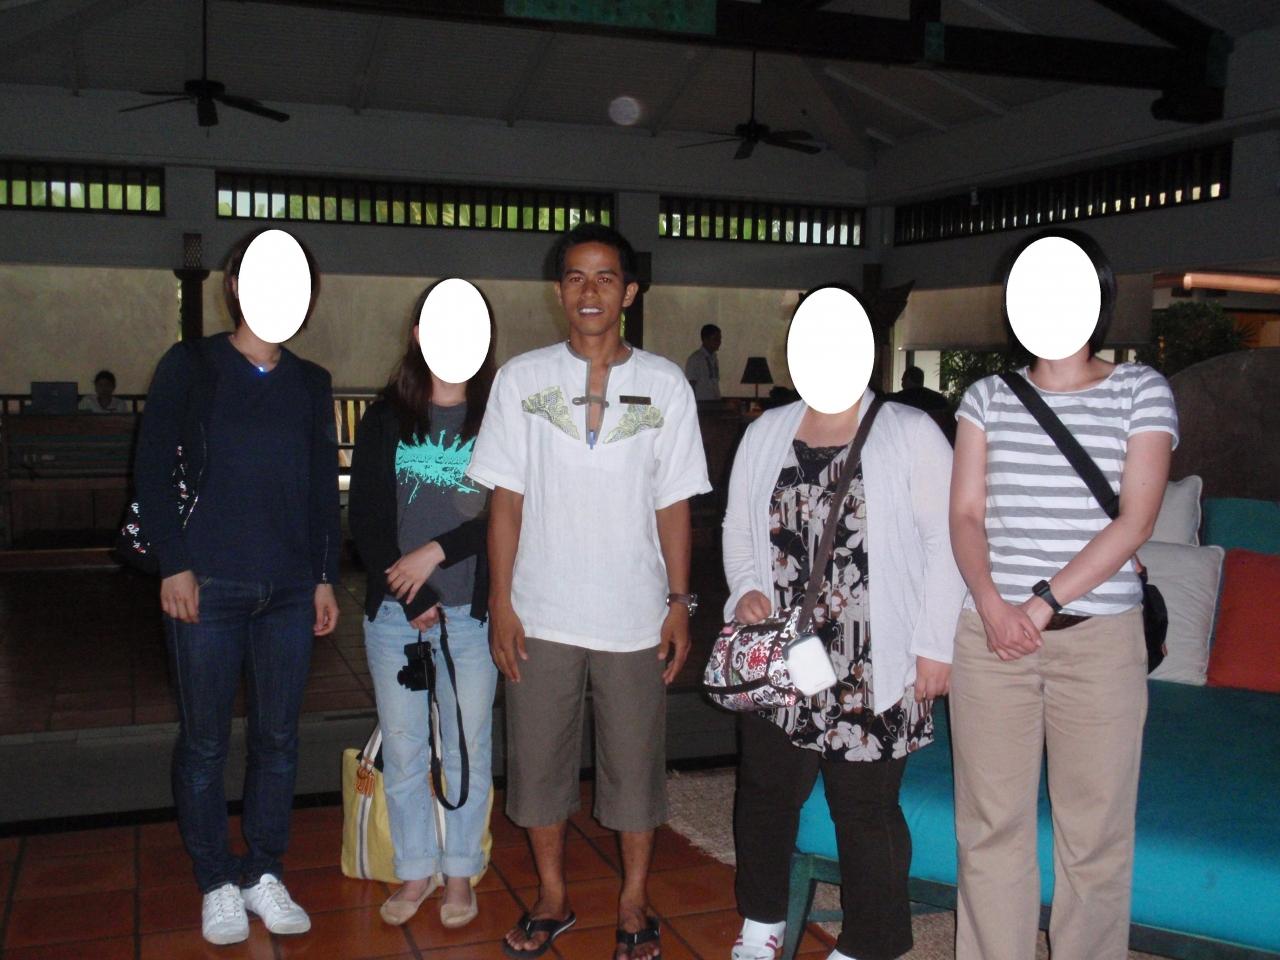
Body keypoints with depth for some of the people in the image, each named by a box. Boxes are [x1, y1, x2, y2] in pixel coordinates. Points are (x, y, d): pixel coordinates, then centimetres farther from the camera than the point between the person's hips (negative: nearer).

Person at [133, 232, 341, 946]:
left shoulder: (311, 383, 10)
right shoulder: (191, 366, 1)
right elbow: (152, 470, -1)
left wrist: (326, 577, 8)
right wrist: (174, 564, -8)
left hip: (290, 591, 3)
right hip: (208, 587, -3)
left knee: (279, 737, 8)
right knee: (205, 741, 5)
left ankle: (265, 874, 24)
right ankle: (218, 884, 20)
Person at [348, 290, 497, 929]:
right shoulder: (385, 419, 4)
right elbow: (365, 517, 0)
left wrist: (437, 551, -12)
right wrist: (415, 602, -7)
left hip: (471, 612, -1)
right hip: (395, 611, 1)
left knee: (468, 748, 8)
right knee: (402, 750, 10)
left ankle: (460, 872, 25)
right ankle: (416, 870, 27)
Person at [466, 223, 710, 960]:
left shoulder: (665, 384, 2)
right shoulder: (523, 378, 2)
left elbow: (673, 505, 4)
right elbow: (507, 499, 1)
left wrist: (680, 603, 0)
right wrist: (501, 602, -4)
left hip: (634, 615, 0)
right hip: (542, 614, 1)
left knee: (635, 761, 8)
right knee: (539, 758, 10)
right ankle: (553, 897, 29)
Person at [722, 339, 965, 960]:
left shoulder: (910, 433, -4)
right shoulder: (767, 432, 10)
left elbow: (945, 541, -7)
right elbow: (737, 528, 16)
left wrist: (934, 645, -11)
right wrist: (745, 589, -2)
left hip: (873, 668, -4)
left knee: (866, 808, 4)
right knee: (766, 790, 15)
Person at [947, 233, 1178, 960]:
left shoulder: (1142, 392, 3)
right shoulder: (989, 396, 10)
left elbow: (1134, 522, -6)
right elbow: (966, 514, 5)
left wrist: (1042, 604, -13)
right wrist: (992, 602, -13)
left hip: (1098, 638, -2)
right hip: (991, 634, 2)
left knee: (1095, 830, 4)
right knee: (992, 824, 7)